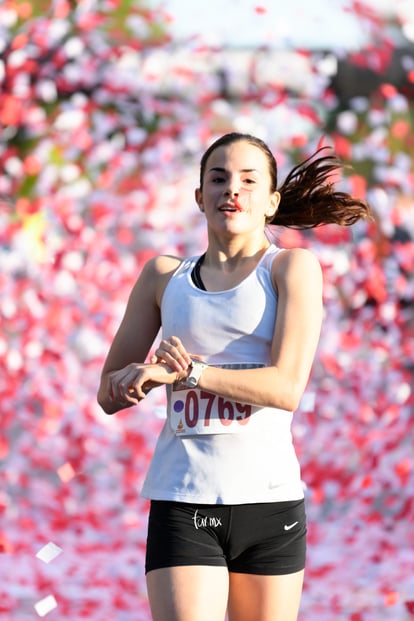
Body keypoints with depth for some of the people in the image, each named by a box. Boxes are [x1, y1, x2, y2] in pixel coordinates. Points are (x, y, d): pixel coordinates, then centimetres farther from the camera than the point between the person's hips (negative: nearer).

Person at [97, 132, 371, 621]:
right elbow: (110, 393, 12)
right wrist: (144, 376, -9)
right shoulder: (163, 276, 13)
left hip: (269, 500, -1)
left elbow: (287, 387, -11)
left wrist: (188, 373, -18)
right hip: (182, 503, 1)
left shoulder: (292, 267, 3)